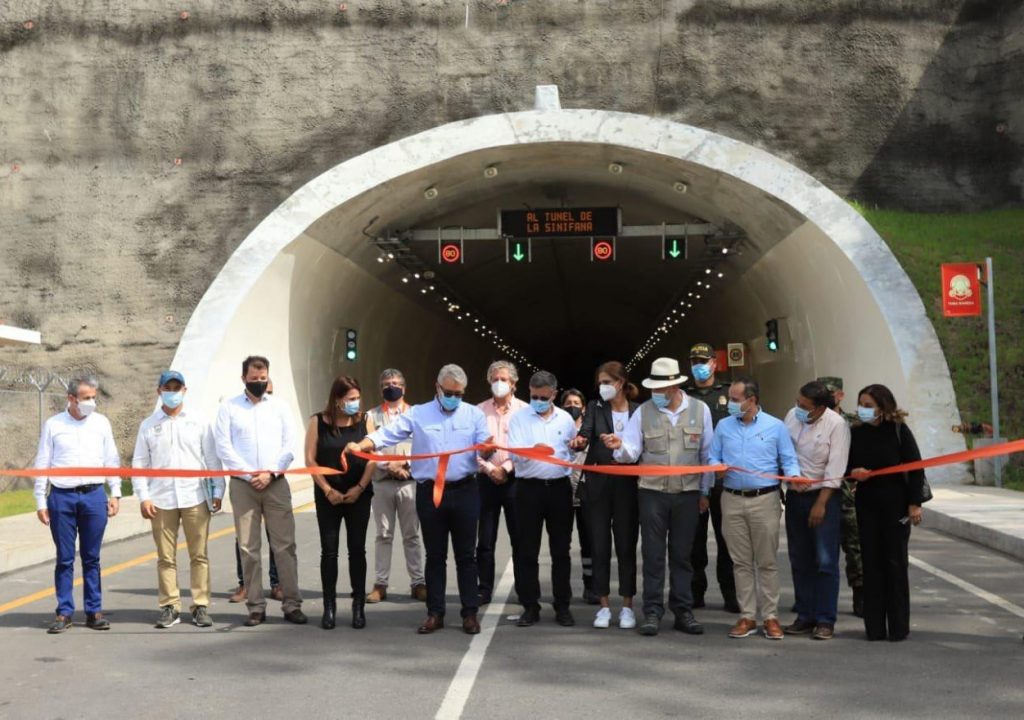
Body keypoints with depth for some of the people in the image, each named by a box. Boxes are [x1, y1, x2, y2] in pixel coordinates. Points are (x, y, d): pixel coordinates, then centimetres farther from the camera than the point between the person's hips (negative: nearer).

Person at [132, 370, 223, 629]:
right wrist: (143, 497, -2)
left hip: (195, 498, 0)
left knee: (199, 555, 1)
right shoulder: (148, 426, 9)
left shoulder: (199, 422, 8)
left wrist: (218, 491, 1)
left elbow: (212, 459, 7)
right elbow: (139, 463, 7)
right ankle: (169, 607, 11)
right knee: (166, 557, 4)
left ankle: (200, 606, 7)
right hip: (161, 500, 1)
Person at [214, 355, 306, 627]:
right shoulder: (229, 407, 6)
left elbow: (289, 445, 5)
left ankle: (292, 604, 2)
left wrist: (270, 473, -9)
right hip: (243, 484, -1)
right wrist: (249, 474, -9)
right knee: (248, 548, 1)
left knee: (285, 545, -2)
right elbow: (223, 447, -1)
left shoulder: (278, 407, 11)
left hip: (276, 483, 1)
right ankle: (256, 607, 7)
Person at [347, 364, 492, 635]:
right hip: (430, 492, 0)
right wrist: (360, 445, -23)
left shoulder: (474, 414, 6)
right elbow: (388, 434, -6)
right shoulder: (418, 414, 4)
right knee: (435, 556, 8)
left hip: (464, 491, 0)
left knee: (465, 555, 5)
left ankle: (470, 613, 13)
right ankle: (435, 613, 16)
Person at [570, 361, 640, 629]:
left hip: (627, 486, -1)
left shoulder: (638, 411, 3)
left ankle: (627, 606, 14)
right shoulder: (595, 407, 6)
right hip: (598, 485, 1)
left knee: (626, 545, 4)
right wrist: (580, 440, -33)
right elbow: (586, 432, -11)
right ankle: (604, 605, 13)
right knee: (600, 546, 5)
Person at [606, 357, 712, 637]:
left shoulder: (700, 410, 1)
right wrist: (619, 446, -25)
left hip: (688, 493, 1)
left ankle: (683, 612, 17)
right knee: (653, 555, 2)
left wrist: (705, 491, 9)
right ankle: (652, 612, 8)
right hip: (652, 493, 0)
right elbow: (632, 451, -2)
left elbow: (707, 453, 7)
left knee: (682, 555, 9)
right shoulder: (644, 412, 0)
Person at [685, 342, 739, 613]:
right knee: (695, 536, 6)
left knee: (726, 535, 2)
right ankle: (696, 591, 14)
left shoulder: (729, 394, 9)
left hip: (723, 476, -1)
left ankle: (730, 591, 8)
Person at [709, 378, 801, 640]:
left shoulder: (775, 427, 2)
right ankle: (747, 617, 13)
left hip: (765, 500, -3)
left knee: (767, 562, 1)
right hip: (732, 500, 3)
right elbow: (713, 458, 11)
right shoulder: (723, 426, 10)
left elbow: (789, 460, 2)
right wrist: (718, 468, -10)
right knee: (741, 562, 7)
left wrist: (794, 476, -17)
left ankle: (770, 617, 8)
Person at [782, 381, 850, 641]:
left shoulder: (836, 424, -12)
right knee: (800, 561, 9)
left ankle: (825, 621, 2)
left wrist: (821, 503, -16)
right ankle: (805, 616, 18)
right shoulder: (792, 416, 4)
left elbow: (835, 469, -14)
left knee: (825, 562, -4)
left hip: (823, 496, -5)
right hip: (795, 495, 5)